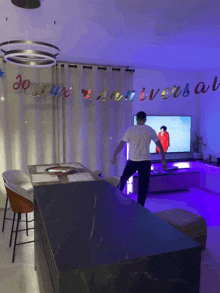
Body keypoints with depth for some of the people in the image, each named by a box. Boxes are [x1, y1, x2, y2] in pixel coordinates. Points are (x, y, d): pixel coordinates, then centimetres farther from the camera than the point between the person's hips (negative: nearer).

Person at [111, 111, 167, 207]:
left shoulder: (130, 130, 0)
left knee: (123, 179, 24)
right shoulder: (150, 130, 3)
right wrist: (163, 160, 12)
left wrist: (114, 156, 13)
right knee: (143, 187, 6)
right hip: (145, 162, 0)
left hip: (132, 161, 0)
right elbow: (160, 146, 5)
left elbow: (121, 145, 2)